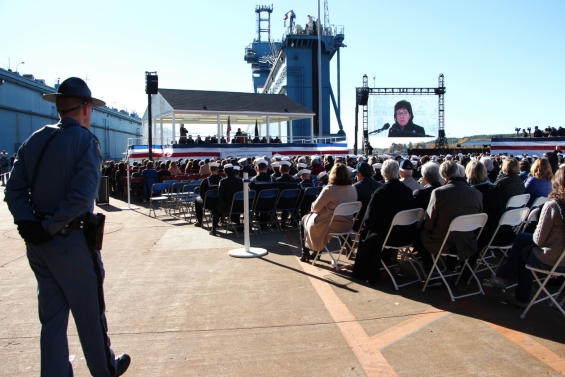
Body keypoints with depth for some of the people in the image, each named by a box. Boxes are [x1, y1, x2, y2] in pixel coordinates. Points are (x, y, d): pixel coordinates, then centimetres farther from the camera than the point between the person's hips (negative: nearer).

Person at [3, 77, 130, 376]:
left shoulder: (33, 141, 8)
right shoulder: (85, 140, -11)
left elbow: (14, 191, 1)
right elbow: (82, 196, -23)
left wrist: (30, 224, -8)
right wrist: (49, 227, -15)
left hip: (37, 243, 6)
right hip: (71, 241, -6)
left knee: (51, 317, 16)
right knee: (90, 313, 11)